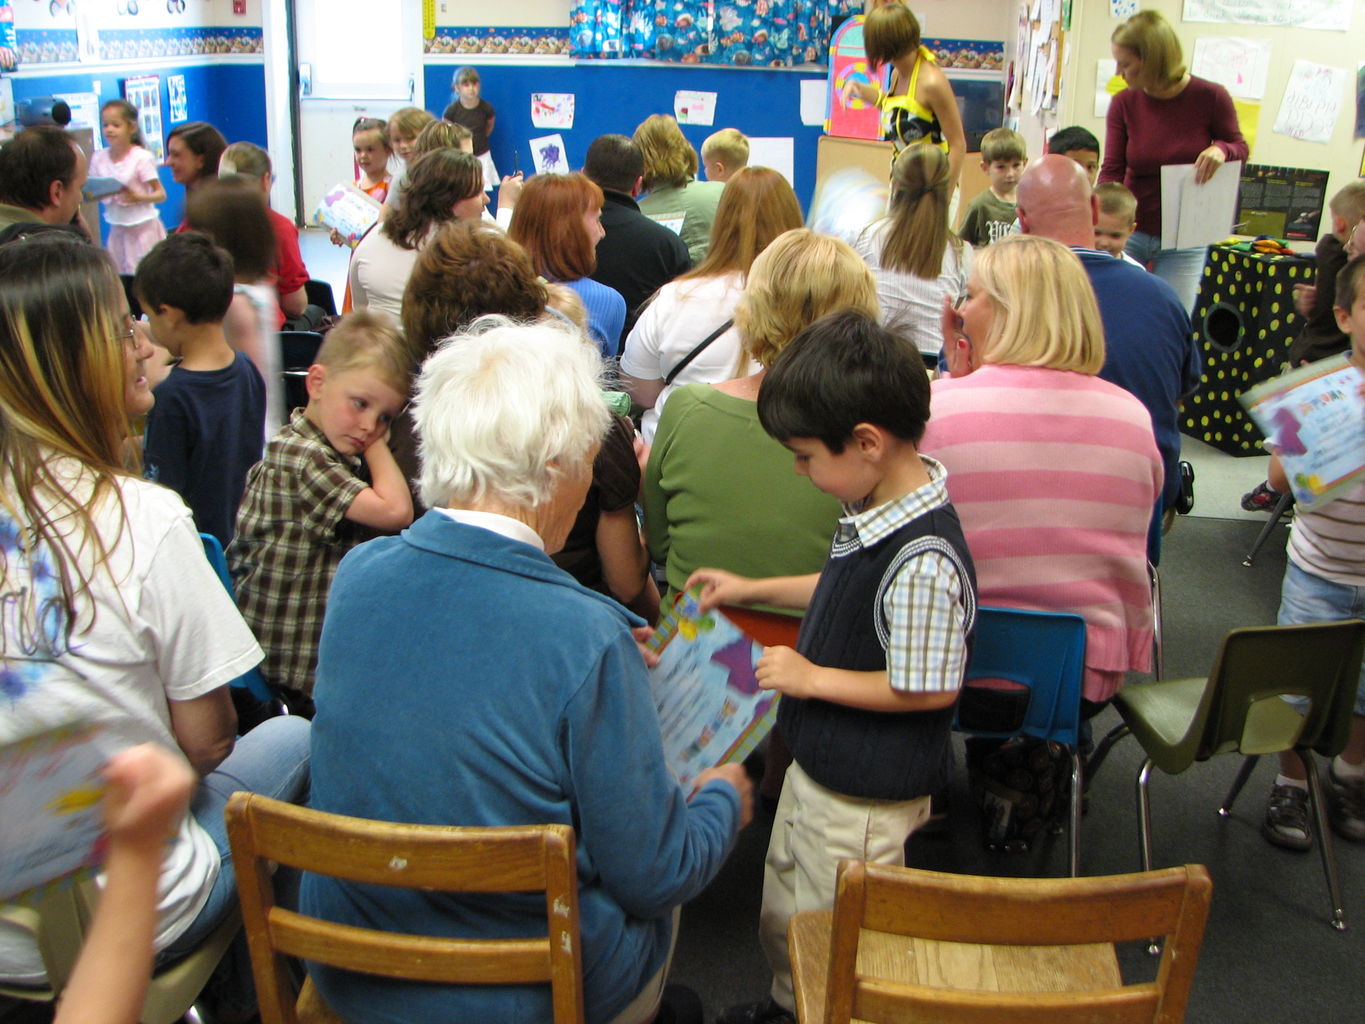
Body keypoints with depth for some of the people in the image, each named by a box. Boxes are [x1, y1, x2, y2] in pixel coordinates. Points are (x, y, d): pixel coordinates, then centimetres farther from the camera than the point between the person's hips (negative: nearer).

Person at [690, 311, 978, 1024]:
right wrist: (755, 591, 14)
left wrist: (813, 677, -20)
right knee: (782, 909, 29)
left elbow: (927, 688, -28)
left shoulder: (924, 562, -33)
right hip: (818, 764, 10)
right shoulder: (878, 509, -4)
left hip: (865, 799, -10)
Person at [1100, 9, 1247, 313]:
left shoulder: (1210, 98, -9)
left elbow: (1240, 148, 4)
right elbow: (1112, 171, -8)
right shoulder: (1124, 103, -5)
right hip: (1130, 234, 1)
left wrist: (1221, 150, -21)